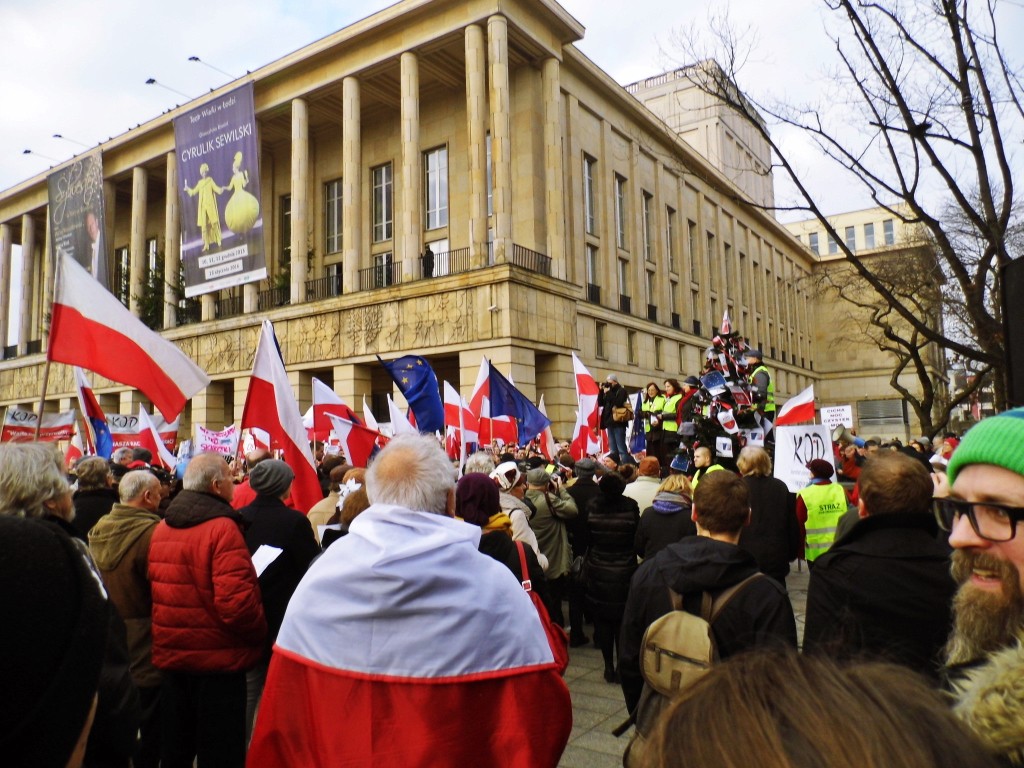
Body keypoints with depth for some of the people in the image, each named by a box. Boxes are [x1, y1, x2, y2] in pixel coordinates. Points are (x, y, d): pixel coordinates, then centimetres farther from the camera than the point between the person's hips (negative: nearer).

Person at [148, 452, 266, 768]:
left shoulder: (161, 528, 4)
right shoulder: (222, 529, -21)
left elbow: (157, 590, 12)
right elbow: (236, 603, -28)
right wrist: (260, 631, -11)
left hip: (171, 657, 7)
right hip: (217, 660, -7)